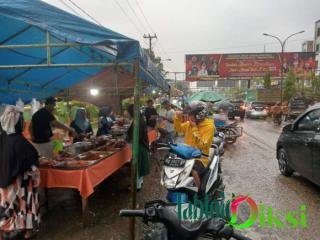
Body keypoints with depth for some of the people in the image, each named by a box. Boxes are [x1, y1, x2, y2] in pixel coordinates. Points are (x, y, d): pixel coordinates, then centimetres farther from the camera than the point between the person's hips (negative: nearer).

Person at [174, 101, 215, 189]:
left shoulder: (209, 126, -16)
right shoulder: (189, 123, 3)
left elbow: (202, 145, -23)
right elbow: (178, 128, 19)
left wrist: (195, 129, -23)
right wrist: (178, 117, 0)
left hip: (200, 158, -7)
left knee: (193, 172, -32)